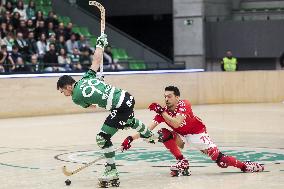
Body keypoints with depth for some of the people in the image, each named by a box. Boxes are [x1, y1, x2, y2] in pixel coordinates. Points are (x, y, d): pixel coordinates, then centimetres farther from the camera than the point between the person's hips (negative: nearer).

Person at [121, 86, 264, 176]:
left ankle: (245, 166, 5)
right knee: (163, 134, -23)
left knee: (219, 158, -14)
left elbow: (176, 123, -40)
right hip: (181, 136, 4)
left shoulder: (183, 105, -25)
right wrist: (132, 138, -29)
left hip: (197, 133, -4)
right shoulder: (163, 111, -14)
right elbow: (149, 129, -19)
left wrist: (162, 112, -41)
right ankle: (182, 163, -12)